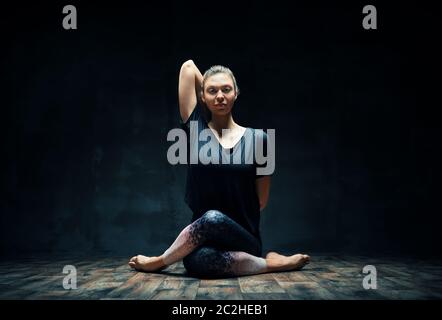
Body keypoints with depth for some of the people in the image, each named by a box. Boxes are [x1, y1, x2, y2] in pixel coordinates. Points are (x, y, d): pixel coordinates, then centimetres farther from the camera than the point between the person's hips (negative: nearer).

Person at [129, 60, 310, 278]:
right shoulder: (195, 129, 5)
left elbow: (261, 200, 9)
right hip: (203, 241, 0)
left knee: (213, 219, -35)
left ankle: (159, 262, -9)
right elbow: (188, 67, 6)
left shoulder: (257, 138, 3)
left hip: (243, 240, 1)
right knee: (198, 262, -38)